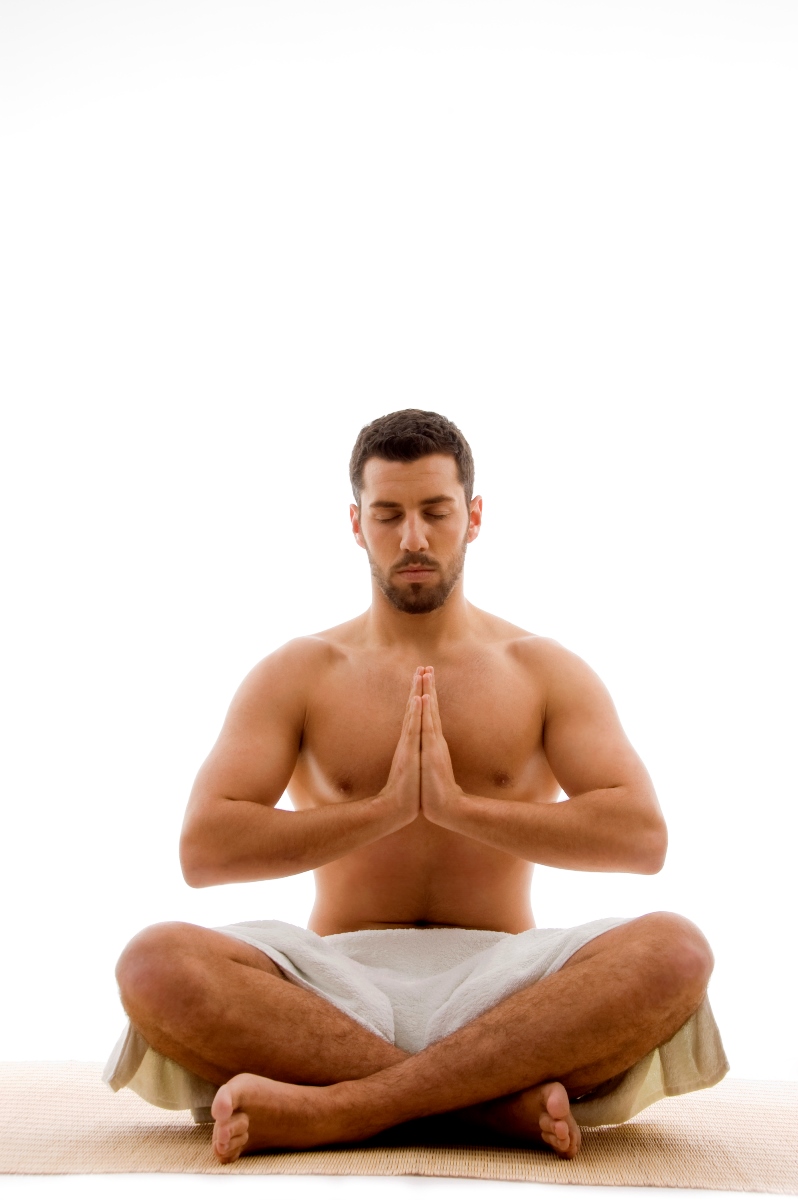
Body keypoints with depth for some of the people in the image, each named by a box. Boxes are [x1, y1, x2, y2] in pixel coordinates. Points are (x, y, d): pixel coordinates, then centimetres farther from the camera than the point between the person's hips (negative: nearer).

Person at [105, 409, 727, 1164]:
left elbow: (642, 837, -5)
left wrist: (461, 806, -13)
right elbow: (203, 849, -4)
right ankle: (502, 1097, -28)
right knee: (157, 965, -30)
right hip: (340, 984, 0)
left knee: (674, 951, -31)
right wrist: (383, 810, -12)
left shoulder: (545, 672, 10)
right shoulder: (296, 675, 10)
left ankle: (333, 1108, -31)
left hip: (499, 985, 0)